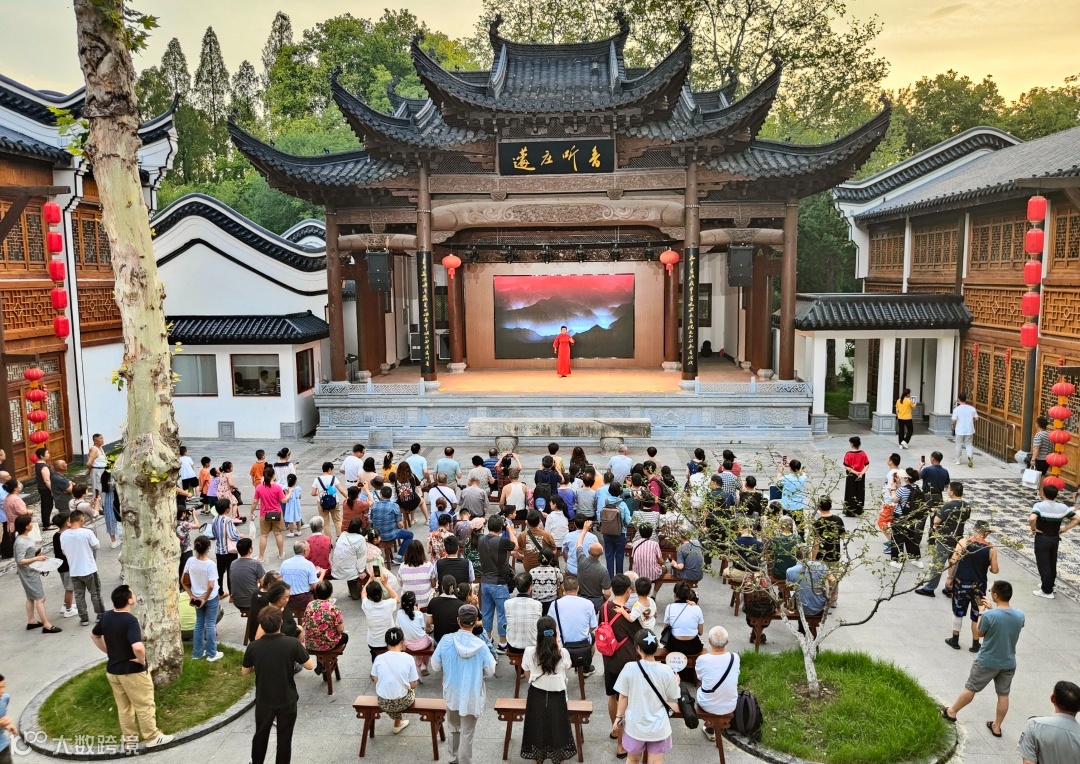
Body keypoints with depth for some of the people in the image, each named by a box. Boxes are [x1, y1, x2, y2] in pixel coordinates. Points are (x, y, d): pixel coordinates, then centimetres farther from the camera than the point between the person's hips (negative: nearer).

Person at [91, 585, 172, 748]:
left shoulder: (106, 617, -2)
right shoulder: (130, 620, -27)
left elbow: (94, 635, 17)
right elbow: (137, 647, -40)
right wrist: (142, 661, -21)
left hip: (112, 670, 7)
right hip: (132, 671, -7)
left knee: (123, 706, 21)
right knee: (144, 705, 9)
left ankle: (129, 737, 34)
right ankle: (152, 737, 20)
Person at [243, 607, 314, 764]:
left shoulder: (253, 647, -13)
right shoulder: (293, 643, -19)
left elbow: (245, 672, 2)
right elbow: (310, 665, -9)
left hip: (264, 700, 2)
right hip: (287, 700, -2)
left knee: (261, 735, 23)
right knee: (284, 738, 11)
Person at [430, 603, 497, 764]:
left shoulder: (446, 640, -16)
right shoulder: (481, 645, -21)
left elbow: (435, 666, -6)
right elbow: (490, 671, -9)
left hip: (451, 694, 3)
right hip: (471, 696, -3)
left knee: (453, 728, 25)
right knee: (467, 733, 12)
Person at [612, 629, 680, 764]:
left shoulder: (629, 668, -17)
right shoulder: (666, 671, -16)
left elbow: (623, 697, -8)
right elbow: (672, 697, -1)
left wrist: (618, 717, 6)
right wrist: (676, 683, 18)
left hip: (635, 725, 0)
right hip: (658, 727, 0)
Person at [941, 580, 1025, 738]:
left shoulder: (989, 615, -25)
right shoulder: (1020, 615, -10)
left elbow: (979, 633, -7)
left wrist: (982, 612, 1)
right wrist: (993, 608, 13)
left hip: (987, 662, -4)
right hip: (1009, 663, 4)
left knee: (970, 688, 12)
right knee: (1003, 695, 17)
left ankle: (952, 712, 29)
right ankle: (996, 726, 30)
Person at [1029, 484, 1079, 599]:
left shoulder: (1040, 505, -18)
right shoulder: (1062, 507, -2)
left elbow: (1032, 519, -34)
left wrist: (1033, 529, -17)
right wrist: (1064, 529, 2)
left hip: (1042, 538, -5)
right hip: (1055, 538, 5)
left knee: (1043, 565, 3)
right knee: (1052, 564, 21)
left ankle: (1047, 591, 9)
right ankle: (1049, 584, 36)